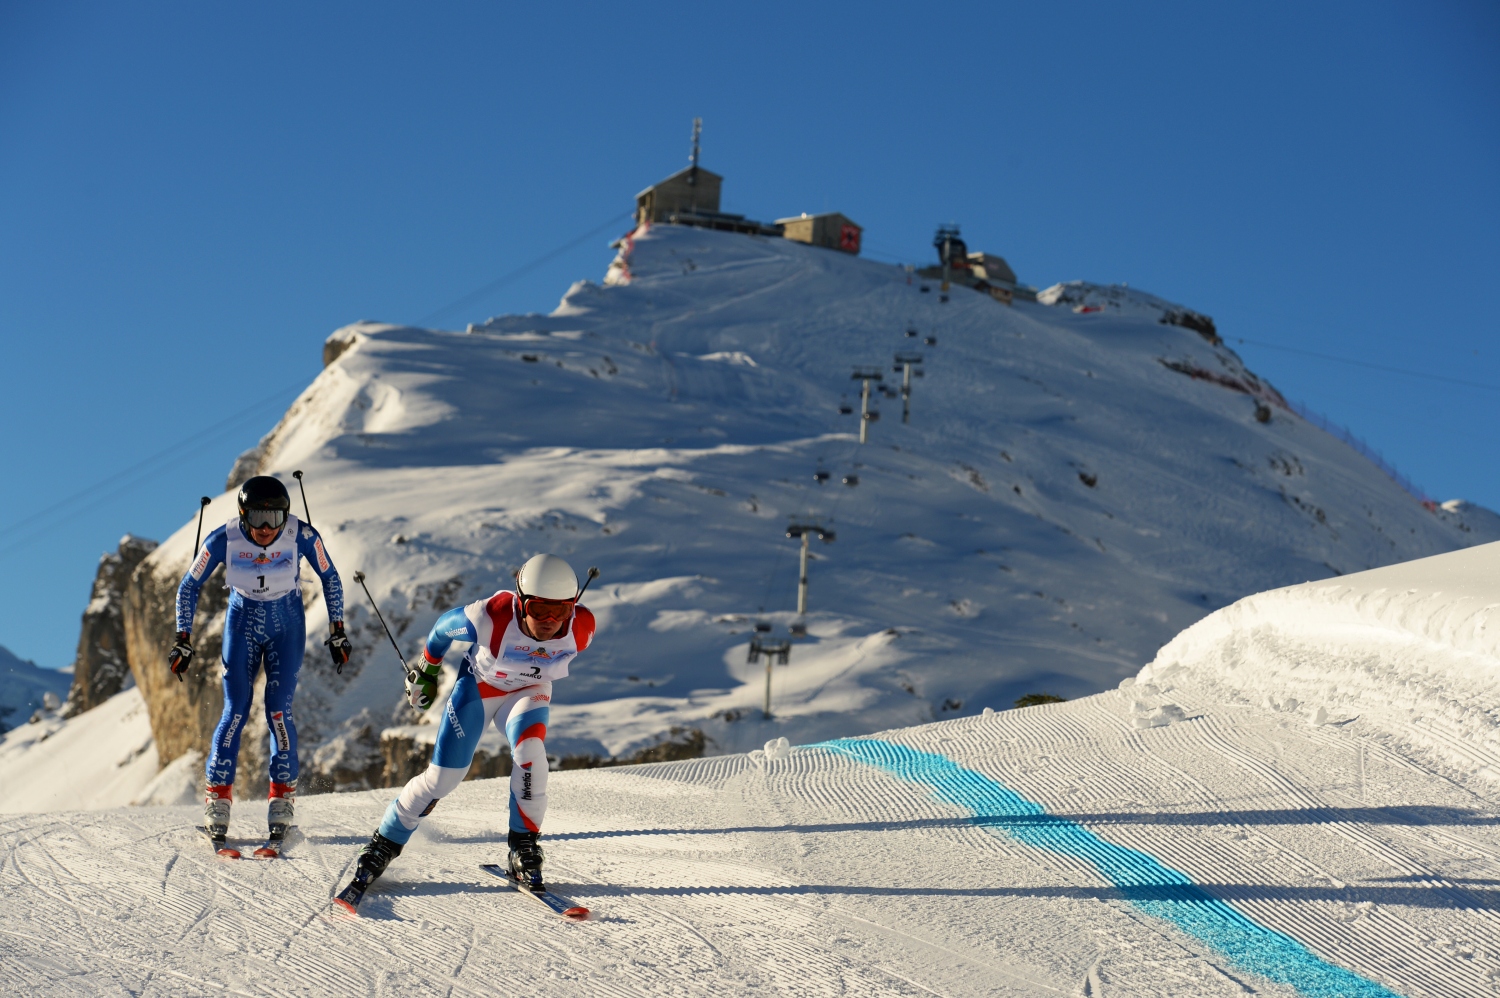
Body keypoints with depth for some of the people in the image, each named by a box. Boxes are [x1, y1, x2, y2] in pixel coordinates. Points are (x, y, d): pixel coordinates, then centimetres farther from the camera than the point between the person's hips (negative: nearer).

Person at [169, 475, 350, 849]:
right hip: (243, 623, 0)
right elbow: (189, 587, -8)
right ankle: (217, 798, 2)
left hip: (286, 625, 0)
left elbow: (330, 578, -5)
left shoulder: (302, 536, -23)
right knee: (235, 712, -7)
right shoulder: (224, 539, -22)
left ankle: (283, 798, 0)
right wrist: (183, 640, -10)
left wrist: (337, 631, -3)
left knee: (279, 710, -10)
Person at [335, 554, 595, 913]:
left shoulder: (581, 627, -28)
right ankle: (384, 846, 13)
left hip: (528, 692, 2)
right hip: (478, 685, -1)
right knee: (443, 776, -5)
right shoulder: (491, 617, -36)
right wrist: (426, 671, 3)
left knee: (530, 750, -28)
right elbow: (444, 628, -14)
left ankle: (524, 848, -12)